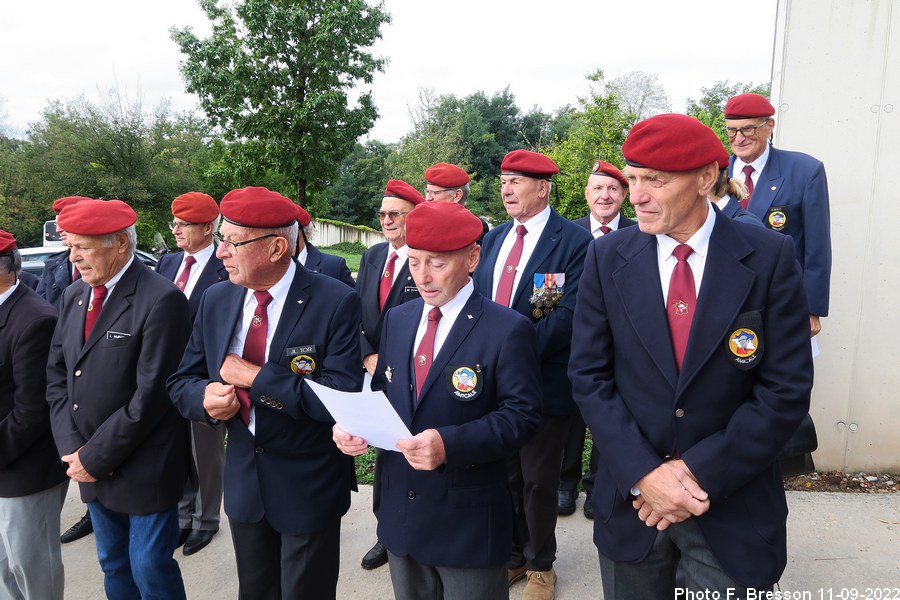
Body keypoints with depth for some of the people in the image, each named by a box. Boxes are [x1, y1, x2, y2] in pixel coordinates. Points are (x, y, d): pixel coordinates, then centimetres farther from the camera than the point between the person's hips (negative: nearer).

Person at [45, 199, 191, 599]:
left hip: (143, 471, -7)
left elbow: (151, 394, -20)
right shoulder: (73, 296, 6)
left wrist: (96, 456, -14)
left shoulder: (161, 300, -19)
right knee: (113, 566, 22)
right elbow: (57, 375, 8)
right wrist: (72, 447, -4)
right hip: (90, 466, 7)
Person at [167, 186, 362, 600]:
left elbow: (342, 397, -28)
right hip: (242, 479, 5)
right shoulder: (216, 300, -2)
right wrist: (205, 396, -18)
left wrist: (254, 376, -26)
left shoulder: (335, 302, -21)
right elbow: (181, 382, 5)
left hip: (309, 487, -5)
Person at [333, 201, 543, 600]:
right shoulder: (397, 319, 6)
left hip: (467, 521, -5)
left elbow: (522, 415, -17)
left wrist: (450, 444, -30)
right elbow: (382, 392, 11)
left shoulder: (508, 330, -14)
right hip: (399, 511, 6)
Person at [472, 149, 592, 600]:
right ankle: (513, 554, 38)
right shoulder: (494, 238, 10)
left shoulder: (574, 241, -11)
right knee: (504, 474, 18)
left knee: (538, 479, 11)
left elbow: (568, 314, -19)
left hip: (543, 382, -5)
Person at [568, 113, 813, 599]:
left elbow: (787, 389, -10)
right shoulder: (607, 257, -4)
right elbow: (589, 376, -5)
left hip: (734, 510, -1)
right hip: (632, 499, 2)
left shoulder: (769, 258, -9)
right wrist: (643, 474, -14)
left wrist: (699, 472, -14)